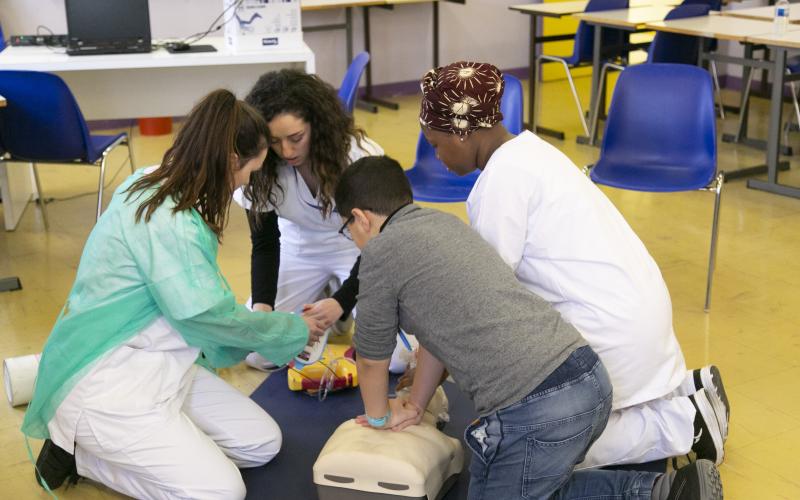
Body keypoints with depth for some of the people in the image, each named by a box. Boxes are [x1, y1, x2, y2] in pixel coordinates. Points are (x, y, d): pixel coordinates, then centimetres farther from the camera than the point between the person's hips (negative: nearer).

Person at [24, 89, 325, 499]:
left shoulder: (156, 187, 3)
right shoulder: (163, 220, -26)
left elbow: (200, 297, 12)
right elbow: (209, 314, -20)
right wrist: (293, 330, -4)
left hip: (158, 364, 10)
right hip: (106, 384, -10)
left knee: (263, 444, 6)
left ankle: (107, 443, 9)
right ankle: (78, 450, 2)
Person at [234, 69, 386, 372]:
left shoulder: (359, 156, -30)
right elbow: (265, 243, -11)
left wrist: (341, 301, -36)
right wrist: (262, 304, -28)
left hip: (359, 247, -2)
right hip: (300, 247, 3)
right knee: (258, 351, -8)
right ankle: (320, 296, 18)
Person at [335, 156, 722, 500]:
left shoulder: (382, 250, -2)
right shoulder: (444, 224, 21)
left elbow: (372, 357, 9)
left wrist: (378, 416, 27)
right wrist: (414, 406, 36)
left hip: (537, 412, -9)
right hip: (590, 378, 9)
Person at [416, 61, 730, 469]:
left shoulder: (503, 175, -19)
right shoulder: (525, 151, 10)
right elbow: (504, 277, 13)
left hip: (611, 326, -9)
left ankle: (681, 426, 1)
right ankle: (684, 393, 18)